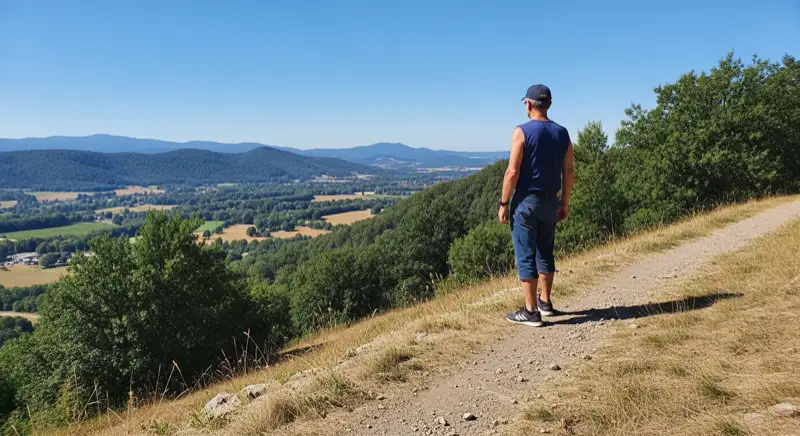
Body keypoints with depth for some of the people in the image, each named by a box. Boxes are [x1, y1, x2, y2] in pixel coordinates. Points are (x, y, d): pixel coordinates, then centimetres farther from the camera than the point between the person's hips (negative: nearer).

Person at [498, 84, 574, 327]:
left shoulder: (522, 132, -12)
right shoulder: (562, 133, 5)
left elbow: (512, 172, -16)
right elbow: (568, 173, 5)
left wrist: (504, 204, -10)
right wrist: (564, 204, 13)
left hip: (526, 200, -6)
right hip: (551, 201, 6)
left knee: (526, 256, 0)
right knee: (545, 253, 18)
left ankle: (531, 312, 3)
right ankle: (545, 302, 29)